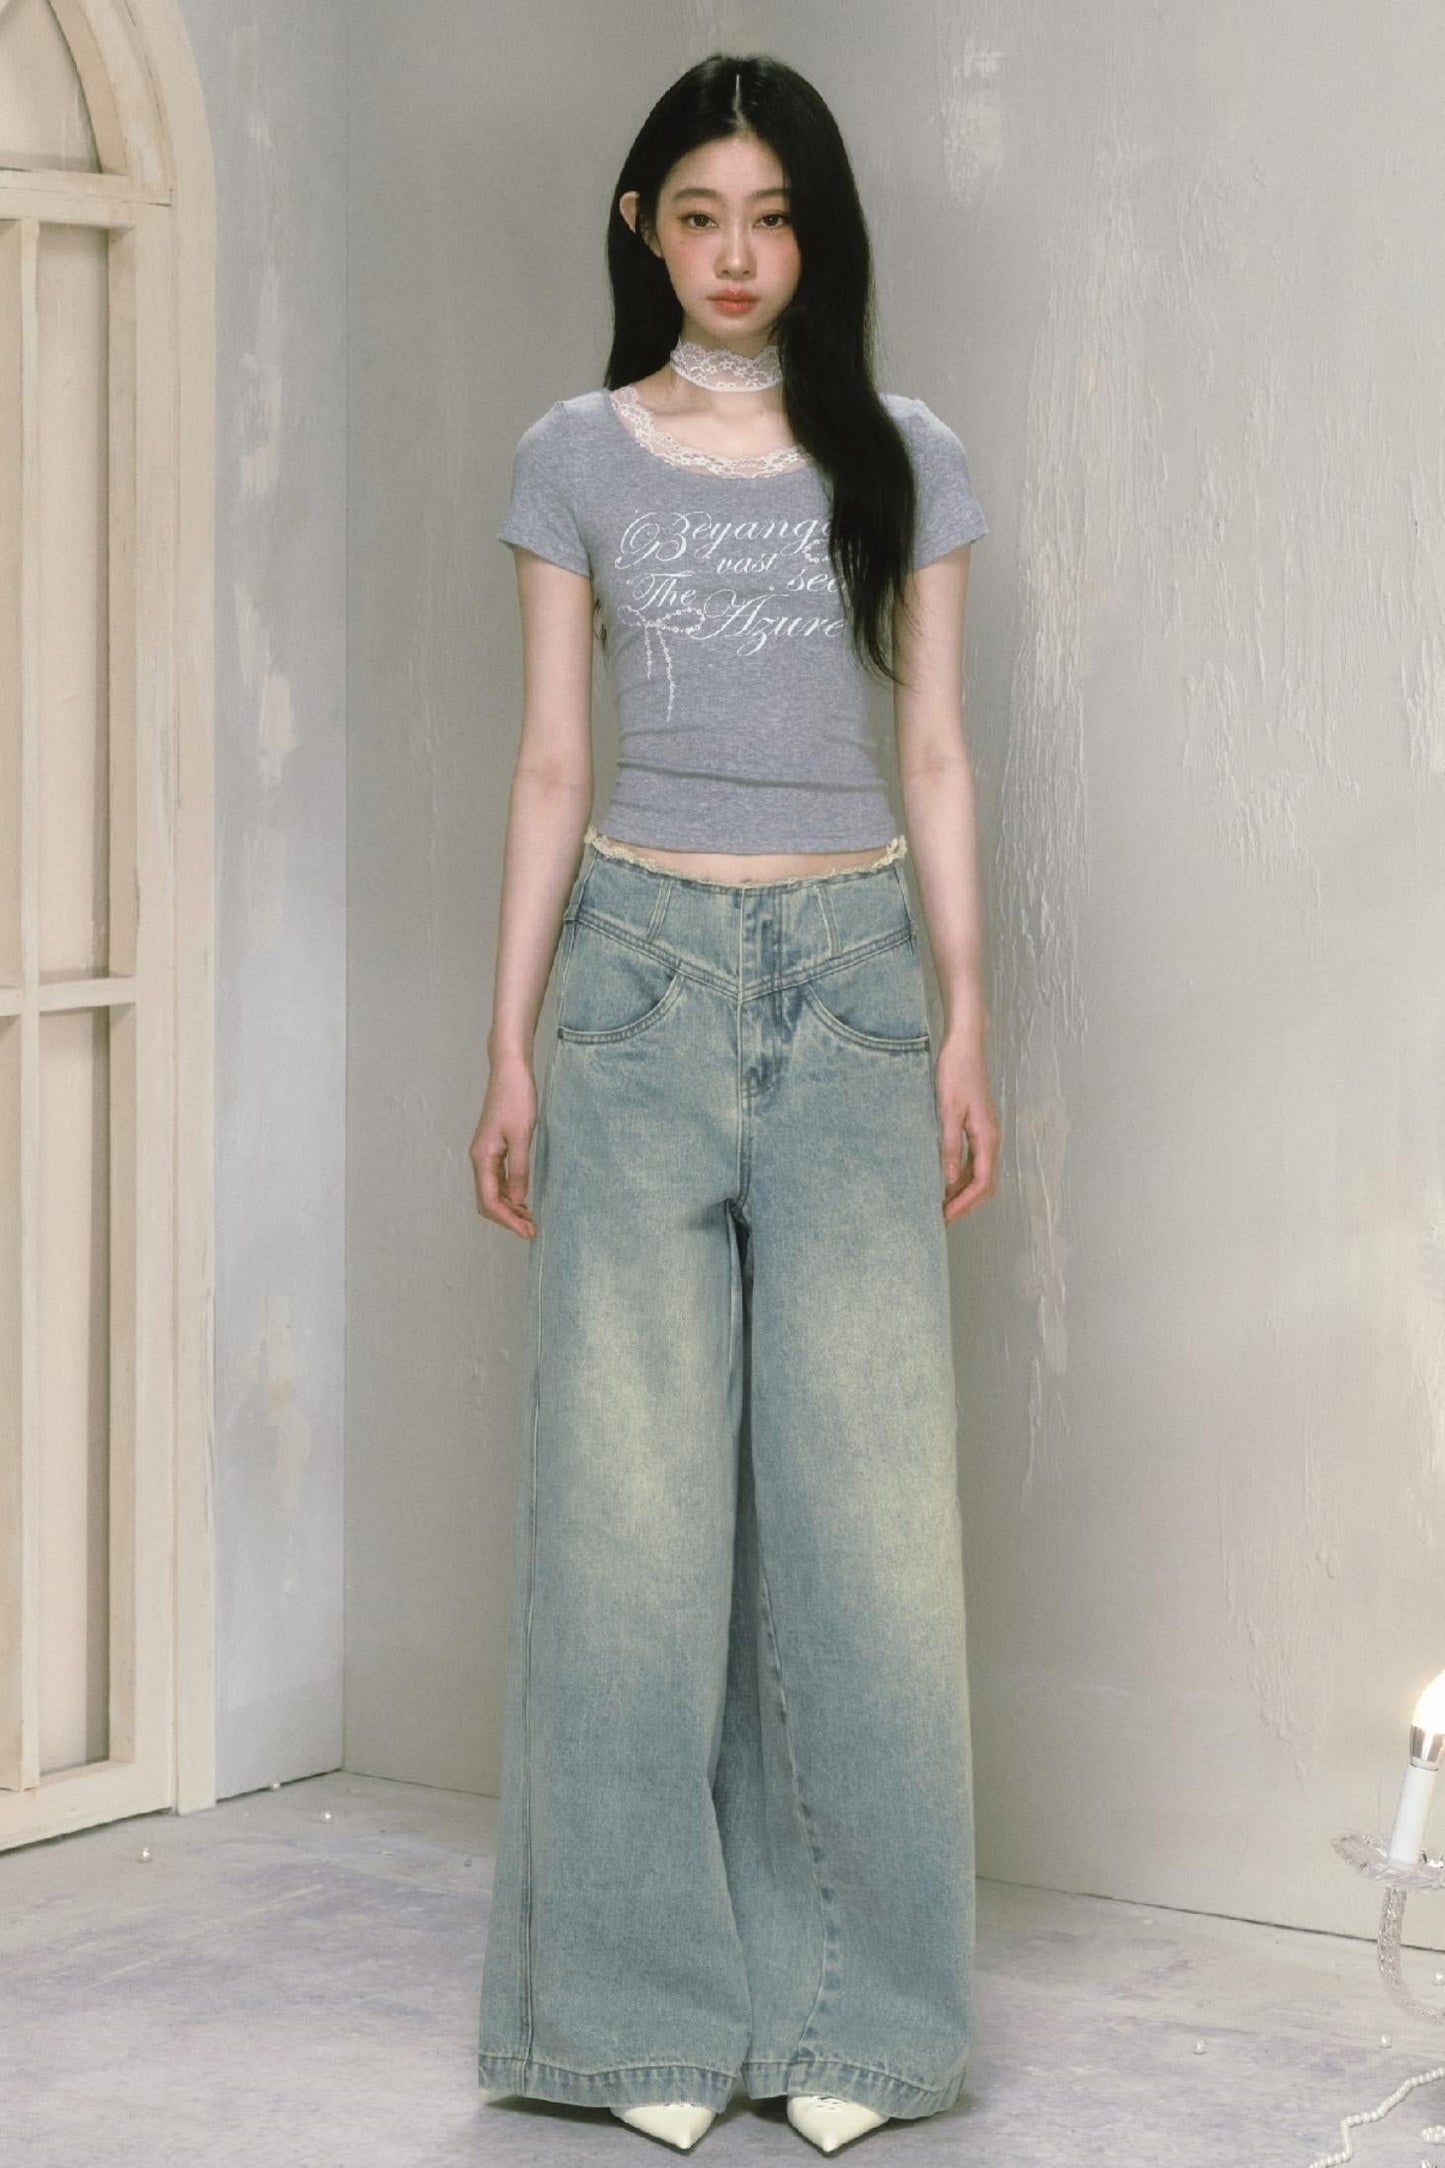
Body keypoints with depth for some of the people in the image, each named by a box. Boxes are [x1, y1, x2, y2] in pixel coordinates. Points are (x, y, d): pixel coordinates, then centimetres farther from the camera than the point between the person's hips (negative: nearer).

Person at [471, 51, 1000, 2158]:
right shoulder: (578, 458, 7)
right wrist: (511, 1047, 1)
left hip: (850, 970, 1)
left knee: (862, 1474, -2)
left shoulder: (901, 459, 8)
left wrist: (965, 1031, 2)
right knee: (630, 1472, -1)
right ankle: (647, 1996, 9)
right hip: (644, 961, 0)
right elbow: (548, 765, 6)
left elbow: (934, 758, 8)